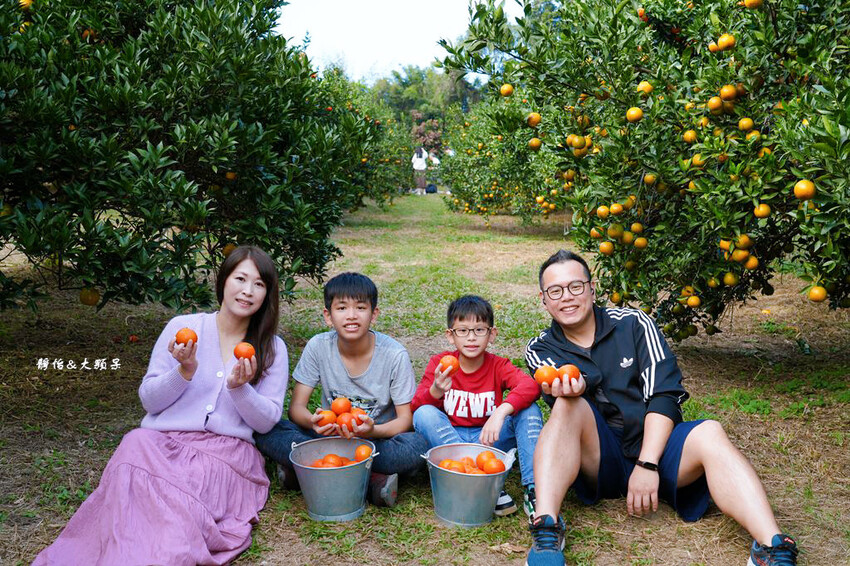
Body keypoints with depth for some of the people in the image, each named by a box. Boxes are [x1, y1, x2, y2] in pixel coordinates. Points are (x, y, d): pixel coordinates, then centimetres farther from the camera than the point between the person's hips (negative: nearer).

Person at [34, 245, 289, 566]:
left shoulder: (273, 349, 9)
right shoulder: (182, 327, 9)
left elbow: (267, 421, 4)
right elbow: (149, 400, 7)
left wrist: (239, 387, -15)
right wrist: (185, 371, -12)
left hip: (226, 447, -1)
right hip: (161, 440, 1)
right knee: (136, 444, -34)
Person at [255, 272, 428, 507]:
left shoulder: (395, 355, -14)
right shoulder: (318, 347, -9)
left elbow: (405, 419, -10)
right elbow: (296, 407, -7)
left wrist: (373, 430, -32)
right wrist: (312, 421, -32)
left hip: (378, 438, -1)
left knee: (417, 446, -34)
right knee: (267, 432, -23)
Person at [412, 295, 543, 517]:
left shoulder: (498, 366, -5)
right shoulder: (440, 363, -5)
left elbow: (531, 386, -26)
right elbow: (415, 407, -13)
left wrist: (500, 413, -42)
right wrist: (435, 391, -36)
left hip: (489, 440, 0)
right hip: (448, 438, 0)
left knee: (529, 410, -20)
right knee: (424, 414, -29)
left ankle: (532, 489, -27)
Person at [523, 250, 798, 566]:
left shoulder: (633, 324, 4)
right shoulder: (541, 350, 6)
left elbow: (664, 394, -5)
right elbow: (560, 395, -14)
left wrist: (647, 464, -16)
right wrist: (571, 386, -40)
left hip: (653, 446, 1)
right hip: (597, 460, 0)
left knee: (710, 434, -28)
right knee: (569, 406, -28)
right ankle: (546, 530, -44)